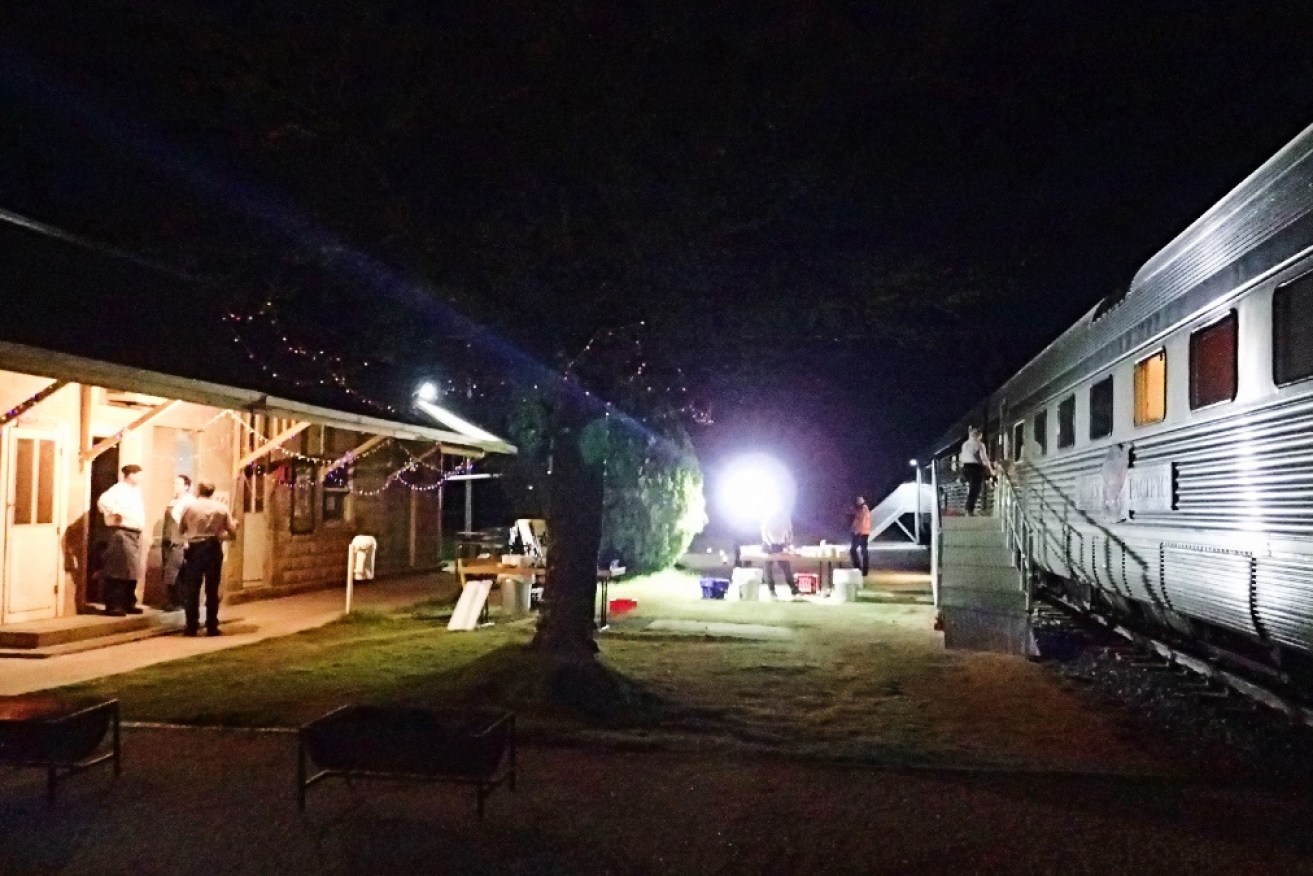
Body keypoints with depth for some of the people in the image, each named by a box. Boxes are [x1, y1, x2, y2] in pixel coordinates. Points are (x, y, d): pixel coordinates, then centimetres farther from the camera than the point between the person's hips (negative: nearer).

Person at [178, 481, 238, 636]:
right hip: (214, 550, 1)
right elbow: (232, 531, 1)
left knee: (191, 589, 6)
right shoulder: (222, 508, 1)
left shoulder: (190, 506, -1)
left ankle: (192, 626, 5)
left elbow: (180, 530, 6)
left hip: (195, 549, -1)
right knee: (212, 590, 6)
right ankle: (212, 626, 7)